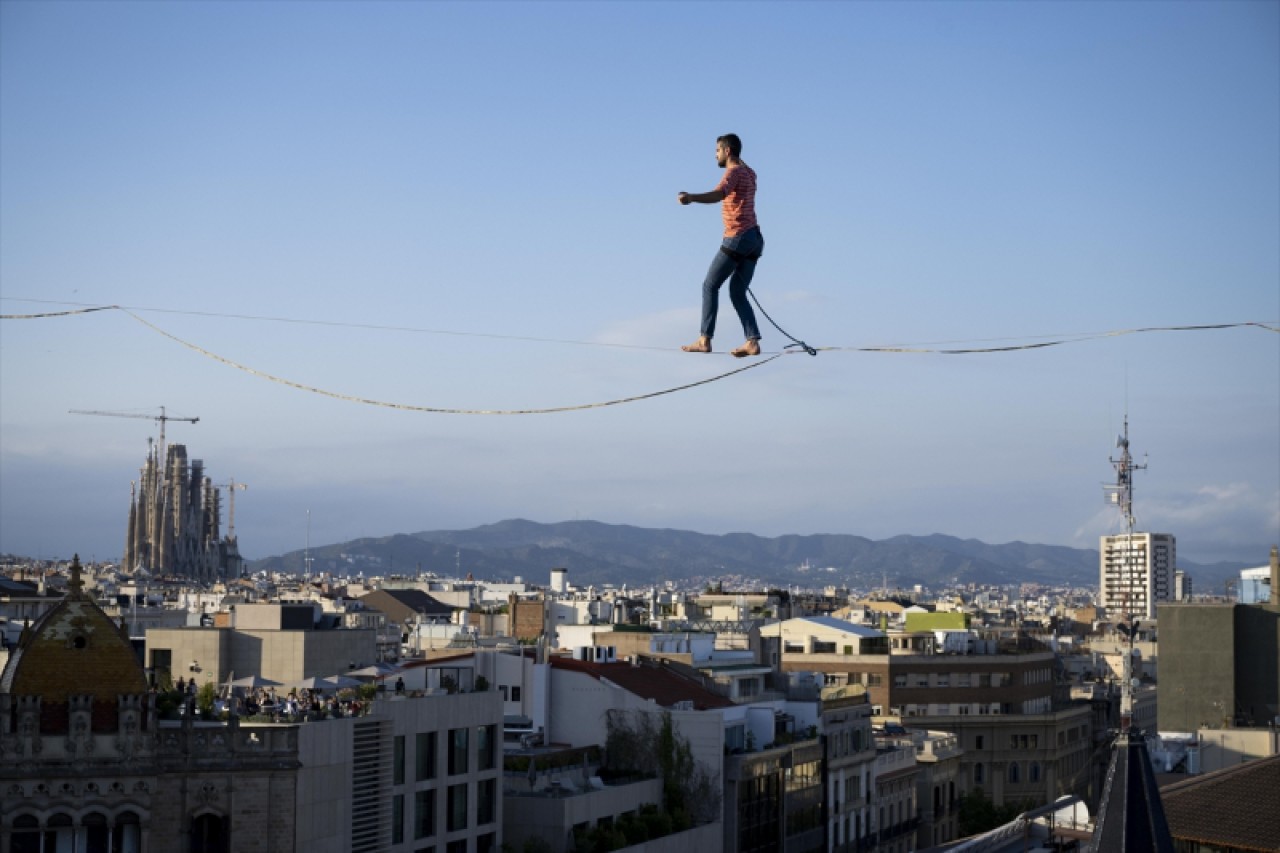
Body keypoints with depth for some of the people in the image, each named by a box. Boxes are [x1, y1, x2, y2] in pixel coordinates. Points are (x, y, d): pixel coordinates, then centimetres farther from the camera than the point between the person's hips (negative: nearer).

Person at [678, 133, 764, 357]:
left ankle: (705, 340, -5)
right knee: (738, 293, 9)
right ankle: (752, 341, -4)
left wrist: (691, 197, -48)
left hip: (737, 238, -9)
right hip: (755, 238, 9)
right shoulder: (749, 173, 18)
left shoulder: (734, 172, -10)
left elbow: (719, 194, -32)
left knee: (710, 285, -1)